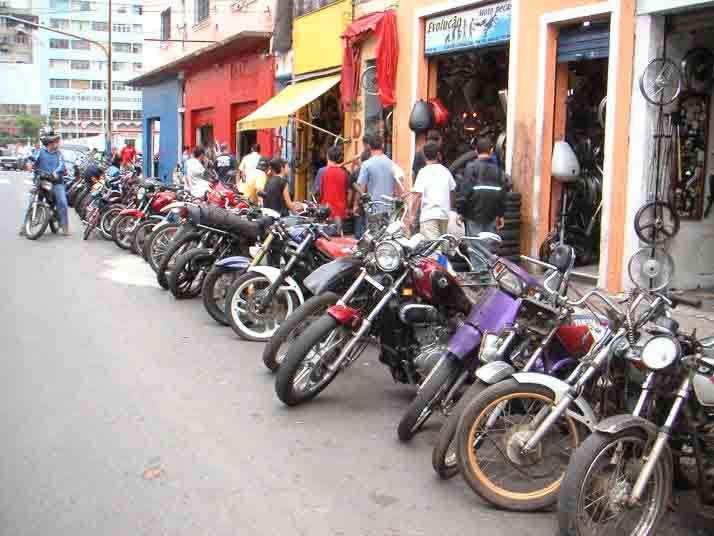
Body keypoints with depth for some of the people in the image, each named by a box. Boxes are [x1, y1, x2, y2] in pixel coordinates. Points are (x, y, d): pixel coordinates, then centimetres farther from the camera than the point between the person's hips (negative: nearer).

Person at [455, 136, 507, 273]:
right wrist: (501, 214, 19)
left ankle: (479, 271, -6)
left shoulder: (471, 167, -7)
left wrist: (460, 211, -5)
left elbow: (464, 189, -11)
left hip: (474, 214, -5)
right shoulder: (497, 169, 8)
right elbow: (502, 192, 11)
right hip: (492, 215, 5)